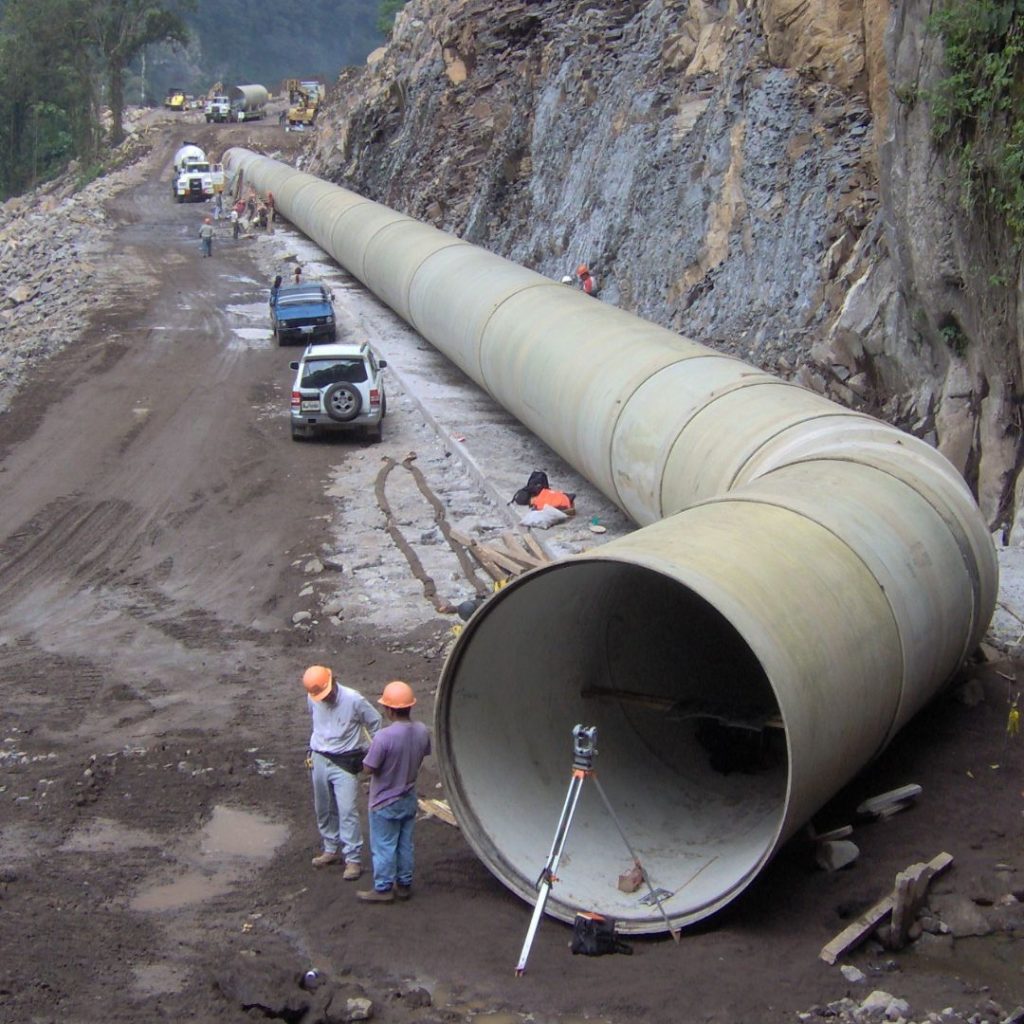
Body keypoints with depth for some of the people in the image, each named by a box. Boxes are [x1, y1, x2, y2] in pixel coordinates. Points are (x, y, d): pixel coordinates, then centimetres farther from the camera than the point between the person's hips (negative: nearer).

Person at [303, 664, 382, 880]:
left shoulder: (354, 700, -19)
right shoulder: (311, 699, -4)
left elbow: (374, 723, -4)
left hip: (344, 763, -5)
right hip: (320, 760, 5)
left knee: (347, 811, -9)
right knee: (323, 809, 15)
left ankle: (353, 859, -4)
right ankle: (331, 849, 31)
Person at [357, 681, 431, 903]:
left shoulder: (384, 737, -30)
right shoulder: (422, 731, -10)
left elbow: (368, 769, -23)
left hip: (385, 803, -6)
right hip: (409, 799, 6)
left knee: (383, 847, 10)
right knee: (405, 844, 19)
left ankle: (383, 889, 20)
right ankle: (404, 884, 30)